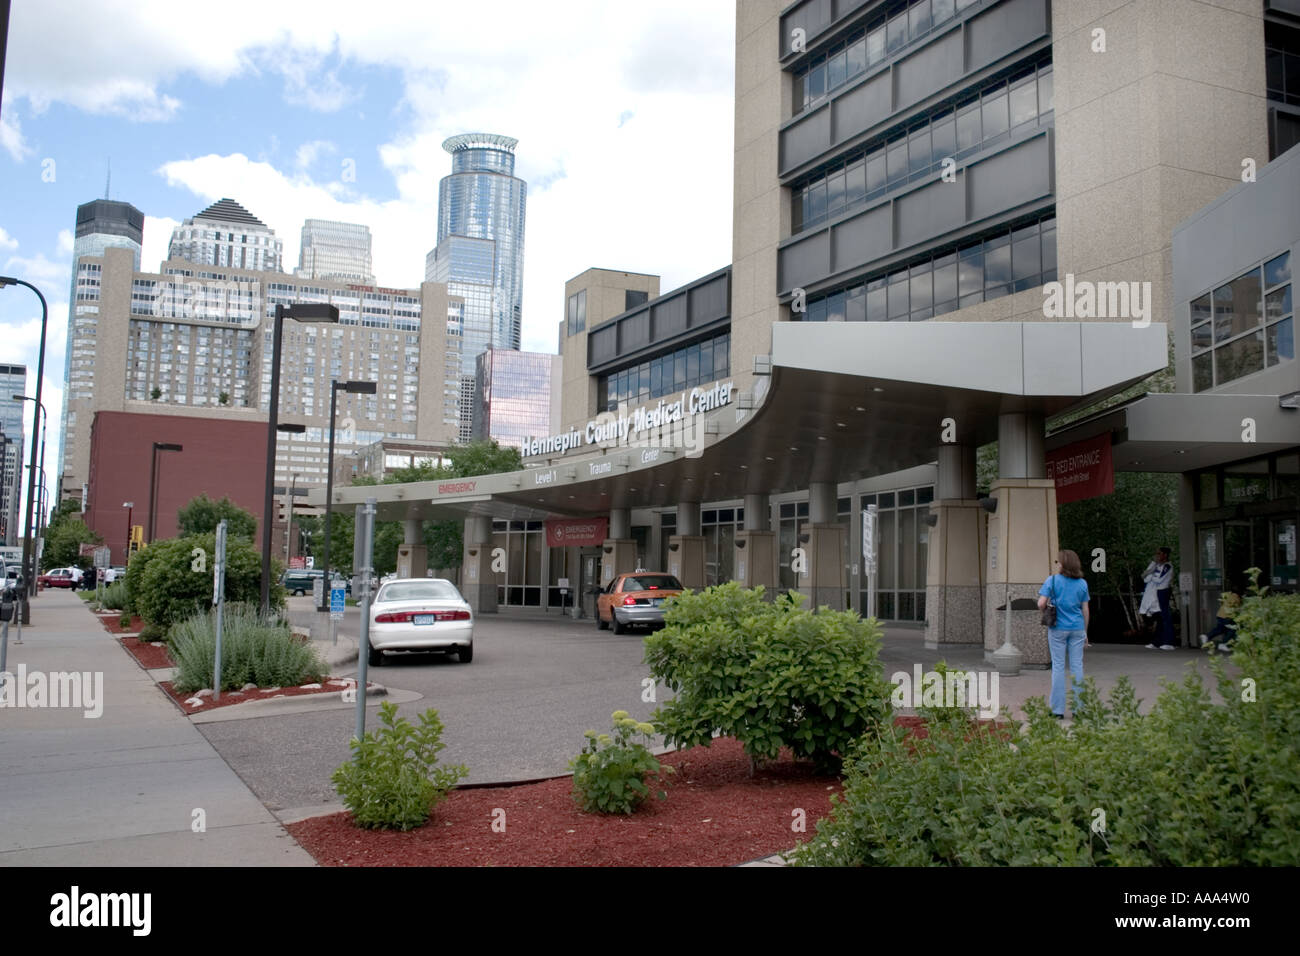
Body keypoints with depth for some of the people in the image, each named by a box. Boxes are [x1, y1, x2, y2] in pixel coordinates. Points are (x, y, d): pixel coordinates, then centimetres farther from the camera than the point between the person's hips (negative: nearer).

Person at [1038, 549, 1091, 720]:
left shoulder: (1052, 581, -7)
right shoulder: (1082, 583, 3)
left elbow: (1041, 604, -14)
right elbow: (1085, 610, 5)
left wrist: (1045, 610, 8)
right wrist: (1085, 632, 12)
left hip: (1058, 629, -2)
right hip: (1077, 629, 2)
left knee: (1058, 667, 3)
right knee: (1077, 666, 7)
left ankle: (1058, 709, 6)